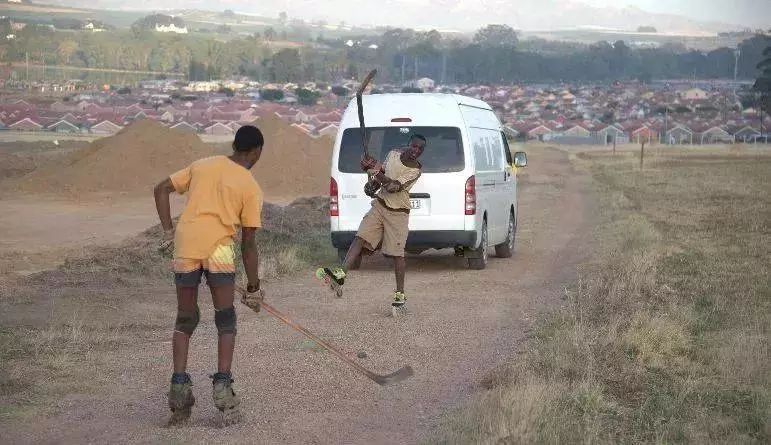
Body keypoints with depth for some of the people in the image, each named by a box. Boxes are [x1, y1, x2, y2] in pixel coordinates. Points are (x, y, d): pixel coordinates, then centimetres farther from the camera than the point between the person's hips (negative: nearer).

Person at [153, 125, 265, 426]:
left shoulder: (202, 165, 18)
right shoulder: (250, 187, 8)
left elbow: (162, 190, 14)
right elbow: (248, 244, 6)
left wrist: (168, 232, 15)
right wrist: (254, 287, 14)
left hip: (184, 246, 3)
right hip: (219, 248, -3)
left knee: (185, 321, 14)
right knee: (226, 320, 9)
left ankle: (179, 386, 6)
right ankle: (222, 386, 1)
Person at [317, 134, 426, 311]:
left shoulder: (415, 170, -13)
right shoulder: (393, 154, 5)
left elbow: (394, 186, -23)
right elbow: (382, 171, 20)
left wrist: (375, 172, -31)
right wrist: (372, 185, 1)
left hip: (397, 212, -5)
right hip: (380, 205, 5)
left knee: (397, 254, -5)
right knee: (360, 238, -12)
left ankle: (400, 295, 4)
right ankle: (341, 273, -21)